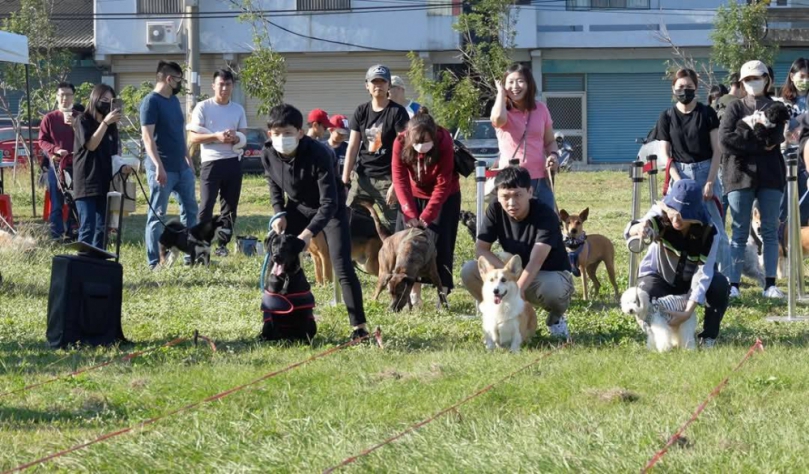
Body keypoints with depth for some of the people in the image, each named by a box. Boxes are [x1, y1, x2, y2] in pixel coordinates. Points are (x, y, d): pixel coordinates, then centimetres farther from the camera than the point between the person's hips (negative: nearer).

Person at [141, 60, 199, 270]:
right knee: (156, 215, -2)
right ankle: (154, 262, 2)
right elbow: (148, 137, -19)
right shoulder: (151, 102, -13)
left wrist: (187, 157, 19)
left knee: (190, 209, 13)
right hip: (162, 169, -9)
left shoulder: (174, 100, 14)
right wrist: (158, 166, -26)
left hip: (182, 167, 9)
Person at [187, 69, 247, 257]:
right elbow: (193, 137, -6)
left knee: (230, 207, 7)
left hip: (233, 162, 5)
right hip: (211, 162, -5)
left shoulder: (238, 110, 12)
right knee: (206, 207, -9)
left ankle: (223, 244, 14)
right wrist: (216, 136, -20)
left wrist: (235, 138, -12)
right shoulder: (203, 107, -1)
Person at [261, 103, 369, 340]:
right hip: (298, 207, 5)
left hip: (330, 209, -5)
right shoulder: (268, 154, -18)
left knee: (342, 266, -14)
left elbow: (328, 202, -35)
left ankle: (360, 327, -9)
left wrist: (309, 232, -46)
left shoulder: (318, 154, -35)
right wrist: (279, 214, -12)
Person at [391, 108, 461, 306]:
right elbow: (400, 180, -23)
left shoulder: (444, 143, -29)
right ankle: (413, 292, -1)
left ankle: (442, 293, -8)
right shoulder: (401, 143, -24)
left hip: (444, 197, -3)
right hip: (413, 195, 3)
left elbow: (443, 185, -27)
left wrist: (425, 217, -32)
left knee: (440, 243, -11)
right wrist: (410, 214, -31)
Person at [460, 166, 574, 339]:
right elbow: (480, 248, -13)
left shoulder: (545, 215, -27)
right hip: (515, 273, 4)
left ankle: (556, 318, -3)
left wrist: (518, 288, -53)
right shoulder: (495, 210, -13)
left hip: (552, 274, -4)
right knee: (469, 271, -20)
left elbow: (536, 261, -38)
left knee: (552, 288, -42)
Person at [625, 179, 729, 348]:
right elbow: (630, 233, -46)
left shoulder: (709, 233, -29)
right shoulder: (660, 216, -29)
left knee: (720, 285, -31)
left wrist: (688, 312, -43)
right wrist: (638, 229, -73)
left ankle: (708, 337, -8)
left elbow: (703, 274, -32)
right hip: (658, 276, 0)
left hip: (690, 280, 0)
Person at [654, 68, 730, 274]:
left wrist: (710, 182, -7)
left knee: (715, 229, -6)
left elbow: (717, 150, 1)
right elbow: (666, 154, 4)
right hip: (680, 174, 1)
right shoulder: (666, 117, 6)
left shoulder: (707, 114, 3)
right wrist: (680, 182, -8)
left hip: (706, 172, -1)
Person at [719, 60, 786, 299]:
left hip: (770, 175, 1)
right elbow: (725, 138, -8)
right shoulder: (735, 108, 8)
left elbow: (775, 138, -6)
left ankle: (770, 284, 4)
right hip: (740, 174, -1)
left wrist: (745, 136, -8)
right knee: (739, 232, -1)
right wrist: (760, 144, -8)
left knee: (770, 230, 2)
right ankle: (733, 283, -2)